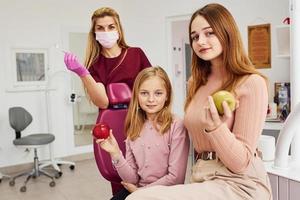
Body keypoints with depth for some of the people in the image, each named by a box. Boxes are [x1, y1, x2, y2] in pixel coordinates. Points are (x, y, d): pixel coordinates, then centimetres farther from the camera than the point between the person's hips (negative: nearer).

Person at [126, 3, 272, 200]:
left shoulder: (251, 83, -10)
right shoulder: (196, 83, 11)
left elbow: (240, 162, -13)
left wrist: (215, 127, -28)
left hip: (238, 184, -6)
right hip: (203, 180, 6)